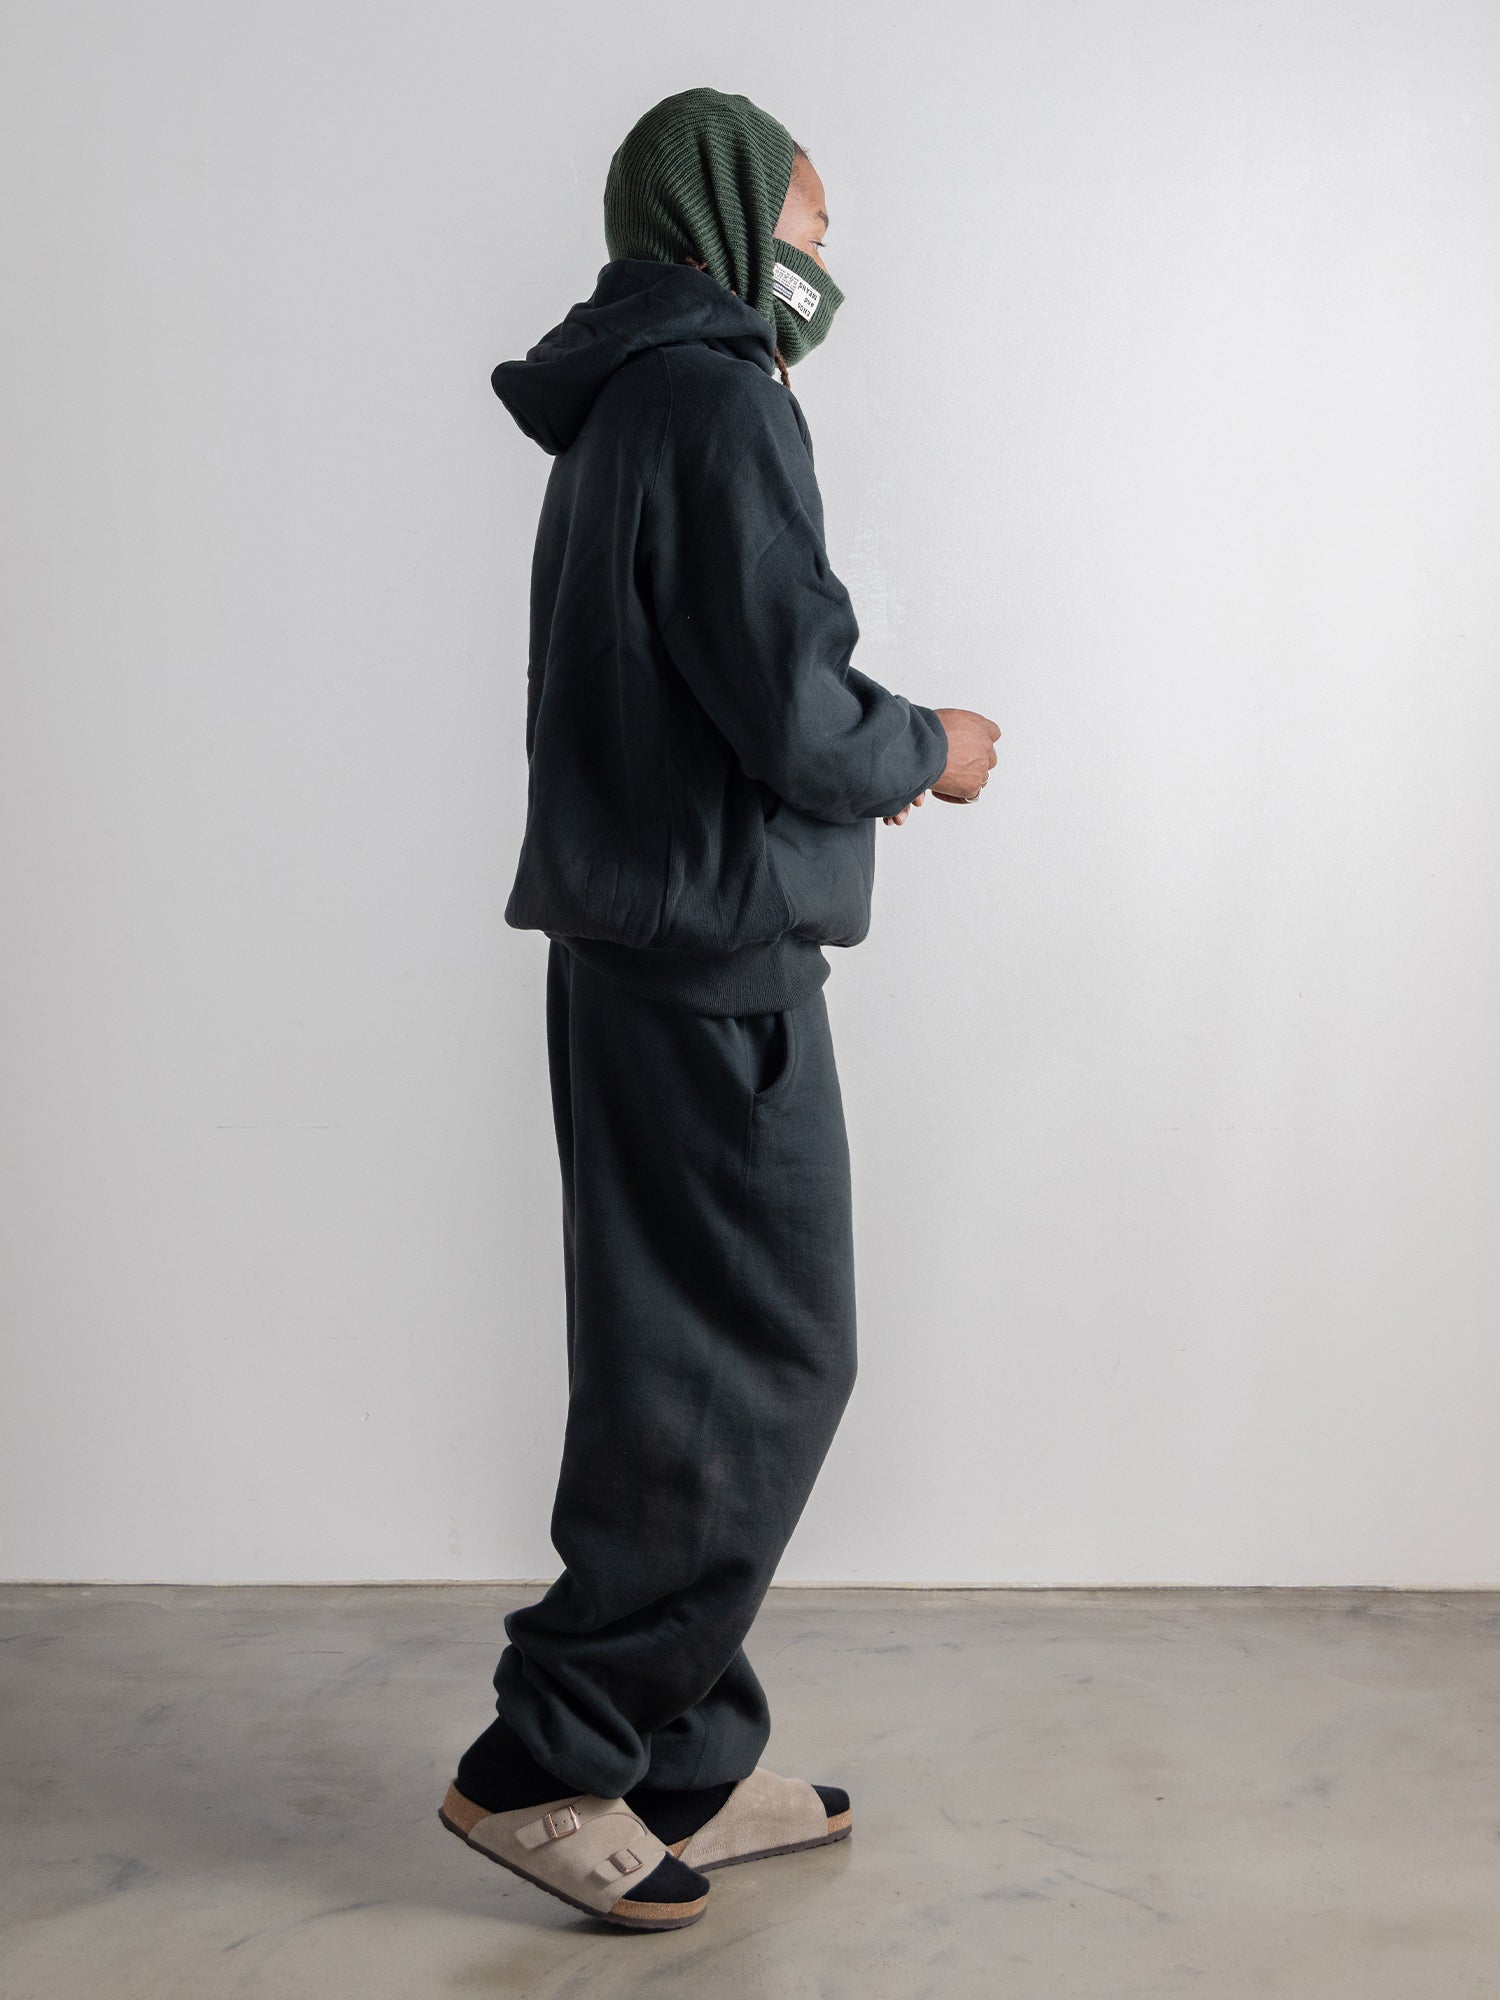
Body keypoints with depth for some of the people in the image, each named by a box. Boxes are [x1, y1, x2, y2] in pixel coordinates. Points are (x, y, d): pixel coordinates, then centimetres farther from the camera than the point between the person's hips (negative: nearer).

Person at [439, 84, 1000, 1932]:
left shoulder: (617, 416, 19)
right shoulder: (720, 406, -12)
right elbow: (794, 705, -19)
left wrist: (854, 761, 15)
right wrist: (925, 753, 0)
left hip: (631, 948, 10)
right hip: (717, 960, -10)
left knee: (678, 1364, 13)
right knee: (762, 1366, -3)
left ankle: (686, 1774, 22)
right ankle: (538, 1766, 3)